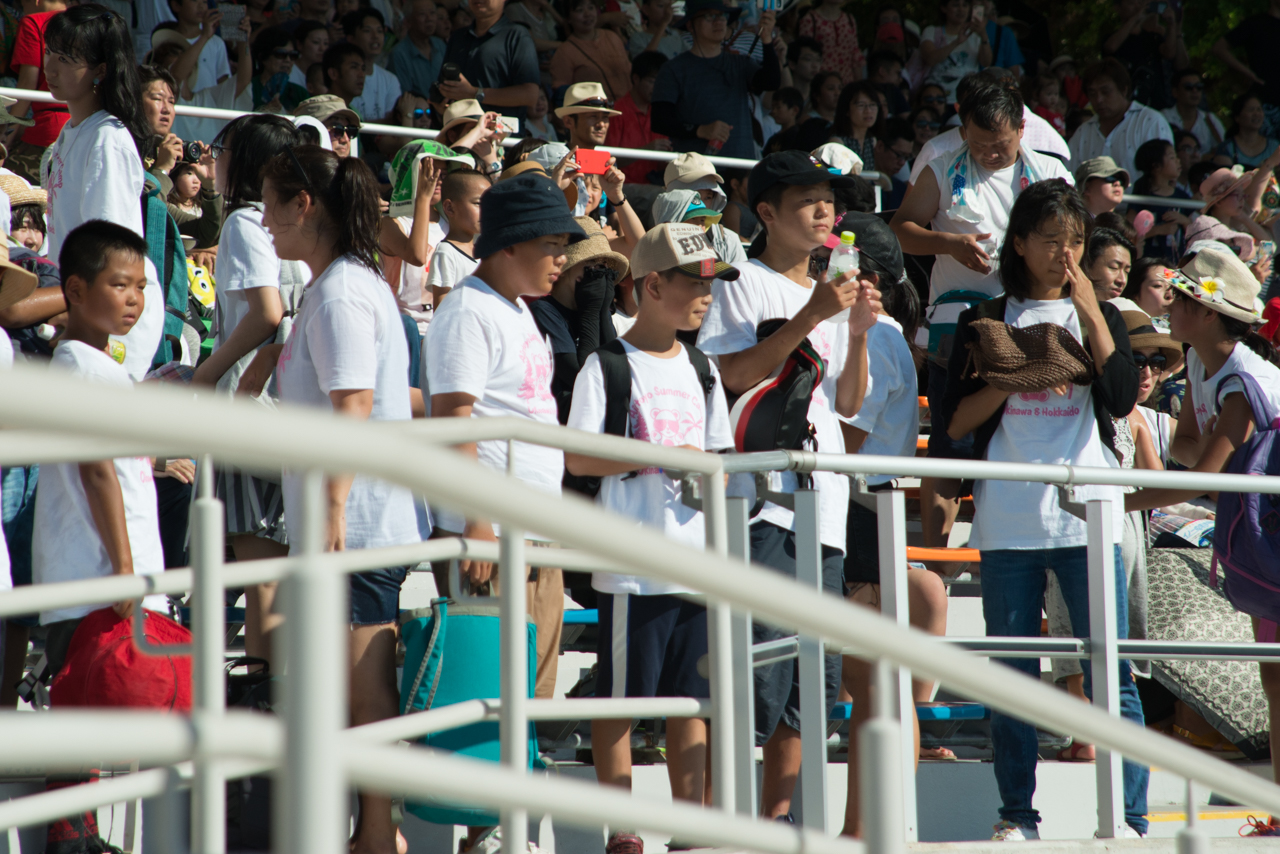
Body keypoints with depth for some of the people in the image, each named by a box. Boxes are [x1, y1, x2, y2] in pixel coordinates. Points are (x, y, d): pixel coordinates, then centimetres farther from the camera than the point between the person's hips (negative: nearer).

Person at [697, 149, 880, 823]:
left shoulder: (829, 292, 21)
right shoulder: (745, 284, 0)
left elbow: (848, 403, 18)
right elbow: (735, 375, -13)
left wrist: (858, 332, 2)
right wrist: (810, 318, -15)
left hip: (823, 501, 7)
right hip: (763, 495, -7)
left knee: (812, 671, 6)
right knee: (759, 663, -15)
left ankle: (776, 815, 11)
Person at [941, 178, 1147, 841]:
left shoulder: (1101, 316, 13)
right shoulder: (985, 323, 12)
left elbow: (1122, 400, -4)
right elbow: (955, 421, 5)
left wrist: (1089, 312, -6)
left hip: (1088, 514, -1)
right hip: (1008, 520, 1)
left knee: (1111, 673, -5)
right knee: (1012, 675, 3)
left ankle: (1130, 817, -4)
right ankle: (1017, 816, 11)